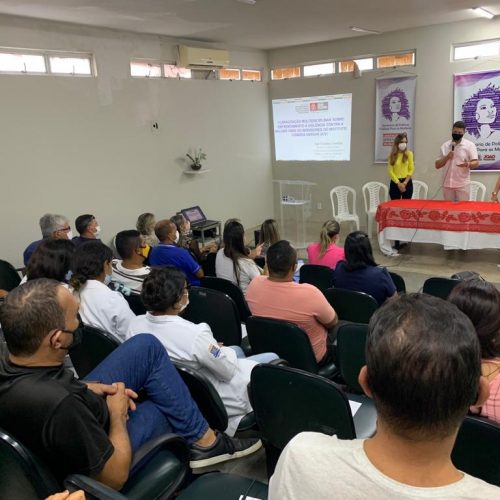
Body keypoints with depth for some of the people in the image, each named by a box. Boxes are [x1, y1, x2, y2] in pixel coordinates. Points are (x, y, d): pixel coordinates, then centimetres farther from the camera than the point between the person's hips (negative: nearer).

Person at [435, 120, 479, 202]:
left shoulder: (470, 145, 0)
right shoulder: (445, 145, 9)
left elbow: (476, 163, -7)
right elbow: (437, 165, 7)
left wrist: (467, 164, -28)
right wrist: (446, 158, -10)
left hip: (462, 185, -3)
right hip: (447, 184, 3)